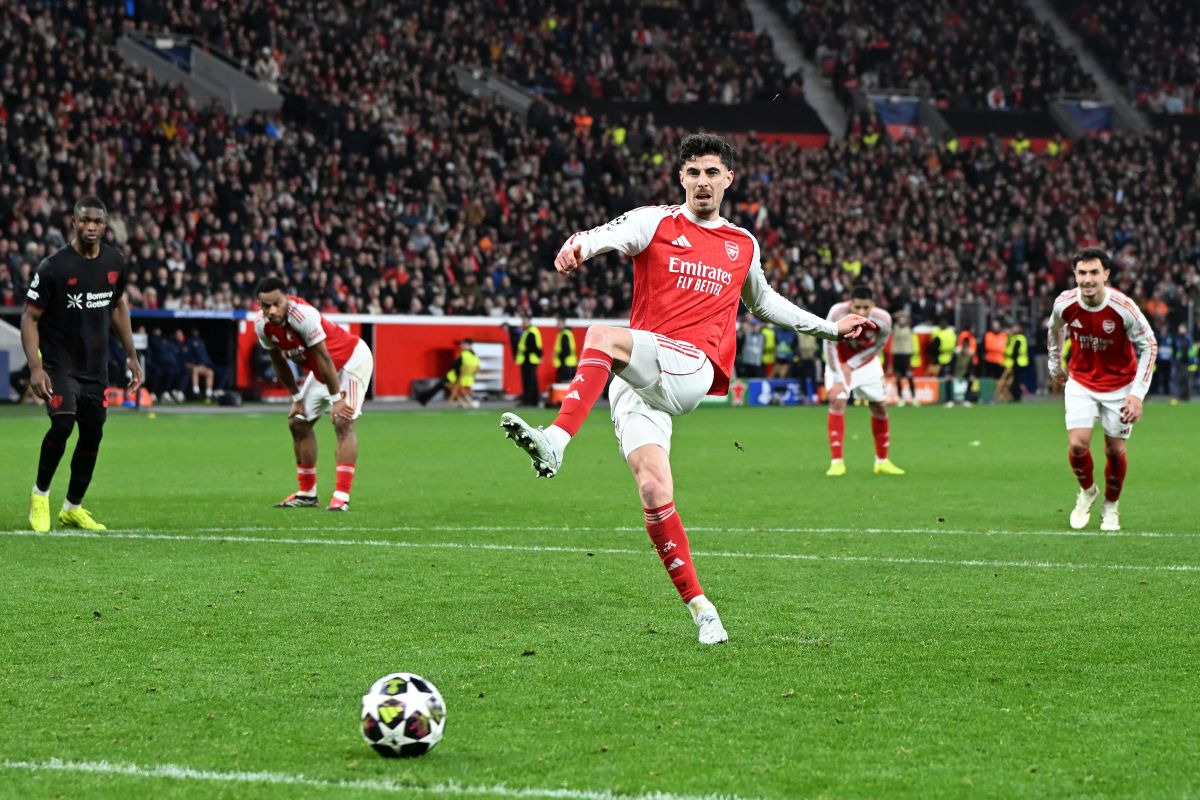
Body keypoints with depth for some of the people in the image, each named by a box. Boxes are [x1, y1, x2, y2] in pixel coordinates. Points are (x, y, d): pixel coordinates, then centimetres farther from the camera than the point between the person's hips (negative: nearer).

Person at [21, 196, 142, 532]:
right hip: (60, 362, -5)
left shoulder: (114, 262, 2)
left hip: (96, 366, 5)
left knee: (92, 435, 5)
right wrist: (35, 367, -21)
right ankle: (40, 494, -1)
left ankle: (73, 509, 23)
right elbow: (30, 318, -11)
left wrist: (131, 356, 17)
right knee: (62, 423, -23)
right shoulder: (54, 267, -15)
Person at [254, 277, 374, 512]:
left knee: (343, 422, -21)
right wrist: (297, 398, 7)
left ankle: (342, 495, -26)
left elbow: (324, 359, -30)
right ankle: (307, 493, 19)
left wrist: (336, 398, -25)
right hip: (320, 371, 8)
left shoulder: (303, 315, -35)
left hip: (351, 360, -8)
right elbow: (279, 363, 4)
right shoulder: (263, 326, -12)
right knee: (298, 422, 9)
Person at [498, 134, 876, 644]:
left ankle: (556, 441, -42)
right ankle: (699, 607, -6)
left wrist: (830, 329, 44)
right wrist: (581, 243, -35)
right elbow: (612, 235, -11)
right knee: (654, 491, -16)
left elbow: (762, 302, 41)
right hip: (637, 381, 1)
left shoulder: (744, 246, 21)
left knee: (603, 337, -33)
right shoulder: (655, 222, 12)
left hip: (693, 369, -1)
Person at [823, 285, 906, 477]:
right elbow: (830, 346, -25)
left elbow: (876, 347, -11)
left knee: (880, 407, 4)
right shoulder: (837, 314, -35)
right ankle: (836, 462, -16)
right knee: (837, 402, -19)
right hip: (840, 360, -3)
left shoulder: (883, 320, -28)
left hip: (866, 361, 3)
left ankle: (882, 461, 19)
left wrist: (851, 365, -16)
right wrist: (838, 379, -25)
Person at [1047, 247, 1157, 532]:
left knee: (1115, 450, 3)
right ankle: (1087, 491, 19)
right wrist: (1055, 366, 18)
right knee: (1077, 444, -13)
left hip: (1119, 385, -1)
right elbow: (1054, 329, 8)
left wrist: (1138, 393, -18)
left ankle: (1111, 506, 29)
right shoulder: (1065, 304, -17)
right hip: (1080, 382, 1)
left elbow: (1148, 345, -13)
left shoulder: (1124, 308, -25)